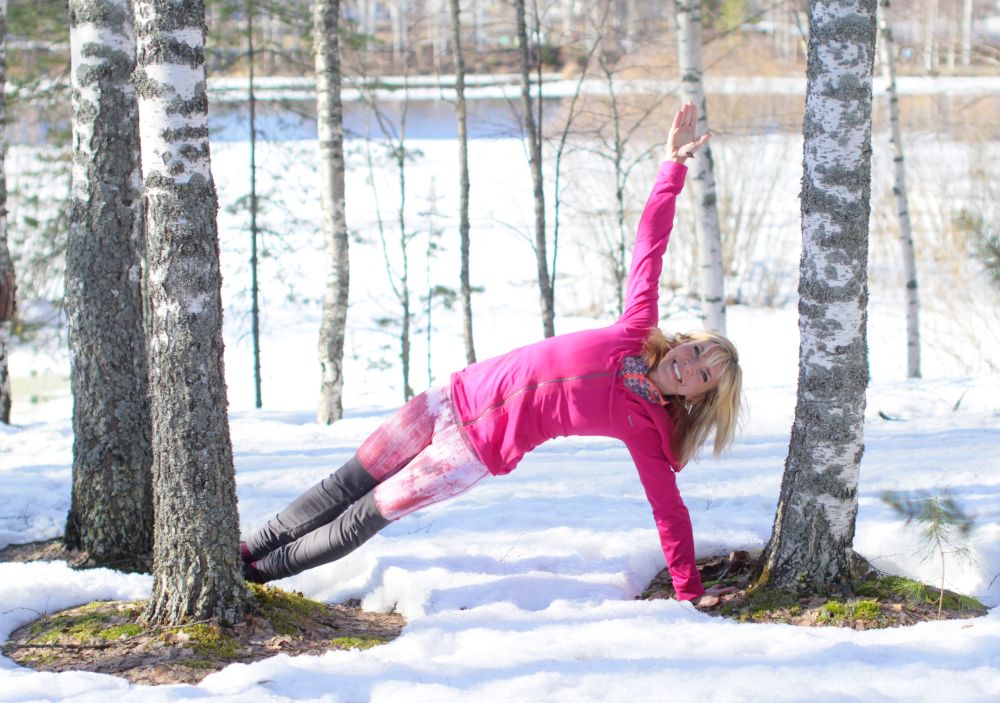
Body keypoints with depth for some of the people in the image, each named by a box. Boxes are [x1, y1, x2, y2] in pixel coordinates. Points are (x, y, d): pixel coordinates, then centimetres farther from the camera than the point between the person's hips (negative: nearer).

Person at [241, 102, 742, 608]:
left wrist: (689, 590, -10)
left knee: (362, 519, 0)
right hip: (459, 395, 3)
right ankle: (248, 550, 26)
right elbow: (650, 241, -3)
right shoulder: (637, 332, -2)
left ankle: (264, 570, 19)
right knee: (347, 485, 11)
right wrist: (675, 164, -9)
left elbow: (669, 508, -7)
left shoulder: (645, 426, -9)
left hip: (477, 448, -3)